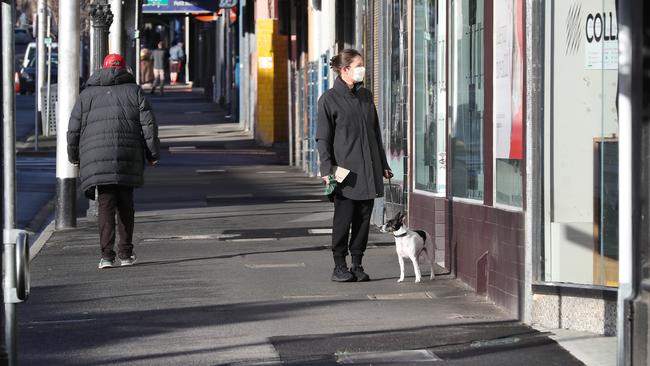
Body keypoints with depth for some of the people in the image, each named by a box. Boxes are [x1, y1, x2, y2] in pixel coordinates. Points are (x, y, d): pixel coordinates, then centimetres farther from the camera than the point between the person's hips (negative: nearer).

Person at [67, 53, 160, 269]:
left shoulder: (87, 94, 12)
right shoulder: (134, 91, 9)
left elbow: (74, 129, 11)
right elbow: (148, 124, 2)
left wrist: (74, 156, 22)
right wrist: (153, 154, 8)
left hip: (96, 158, 0)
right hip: (128, 158, 0)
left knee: (105, 204, -3)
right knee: (125, 205, 11)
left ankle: (107, 254, -14)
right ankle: (126, 253, 13)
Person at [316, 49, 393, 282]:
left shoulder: (365, 96, 14)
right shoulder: (329, 99, -4)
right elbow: (323, 138, -5)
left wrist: (383, 164, 18)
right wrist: (327, 170, -13)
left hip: (368, 171, 5)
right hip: (345, 169, -5)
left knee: (363, 219, 5)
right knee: (343, 219, -3)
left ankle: (357, 265, 12)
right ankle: (339, 267, 4)